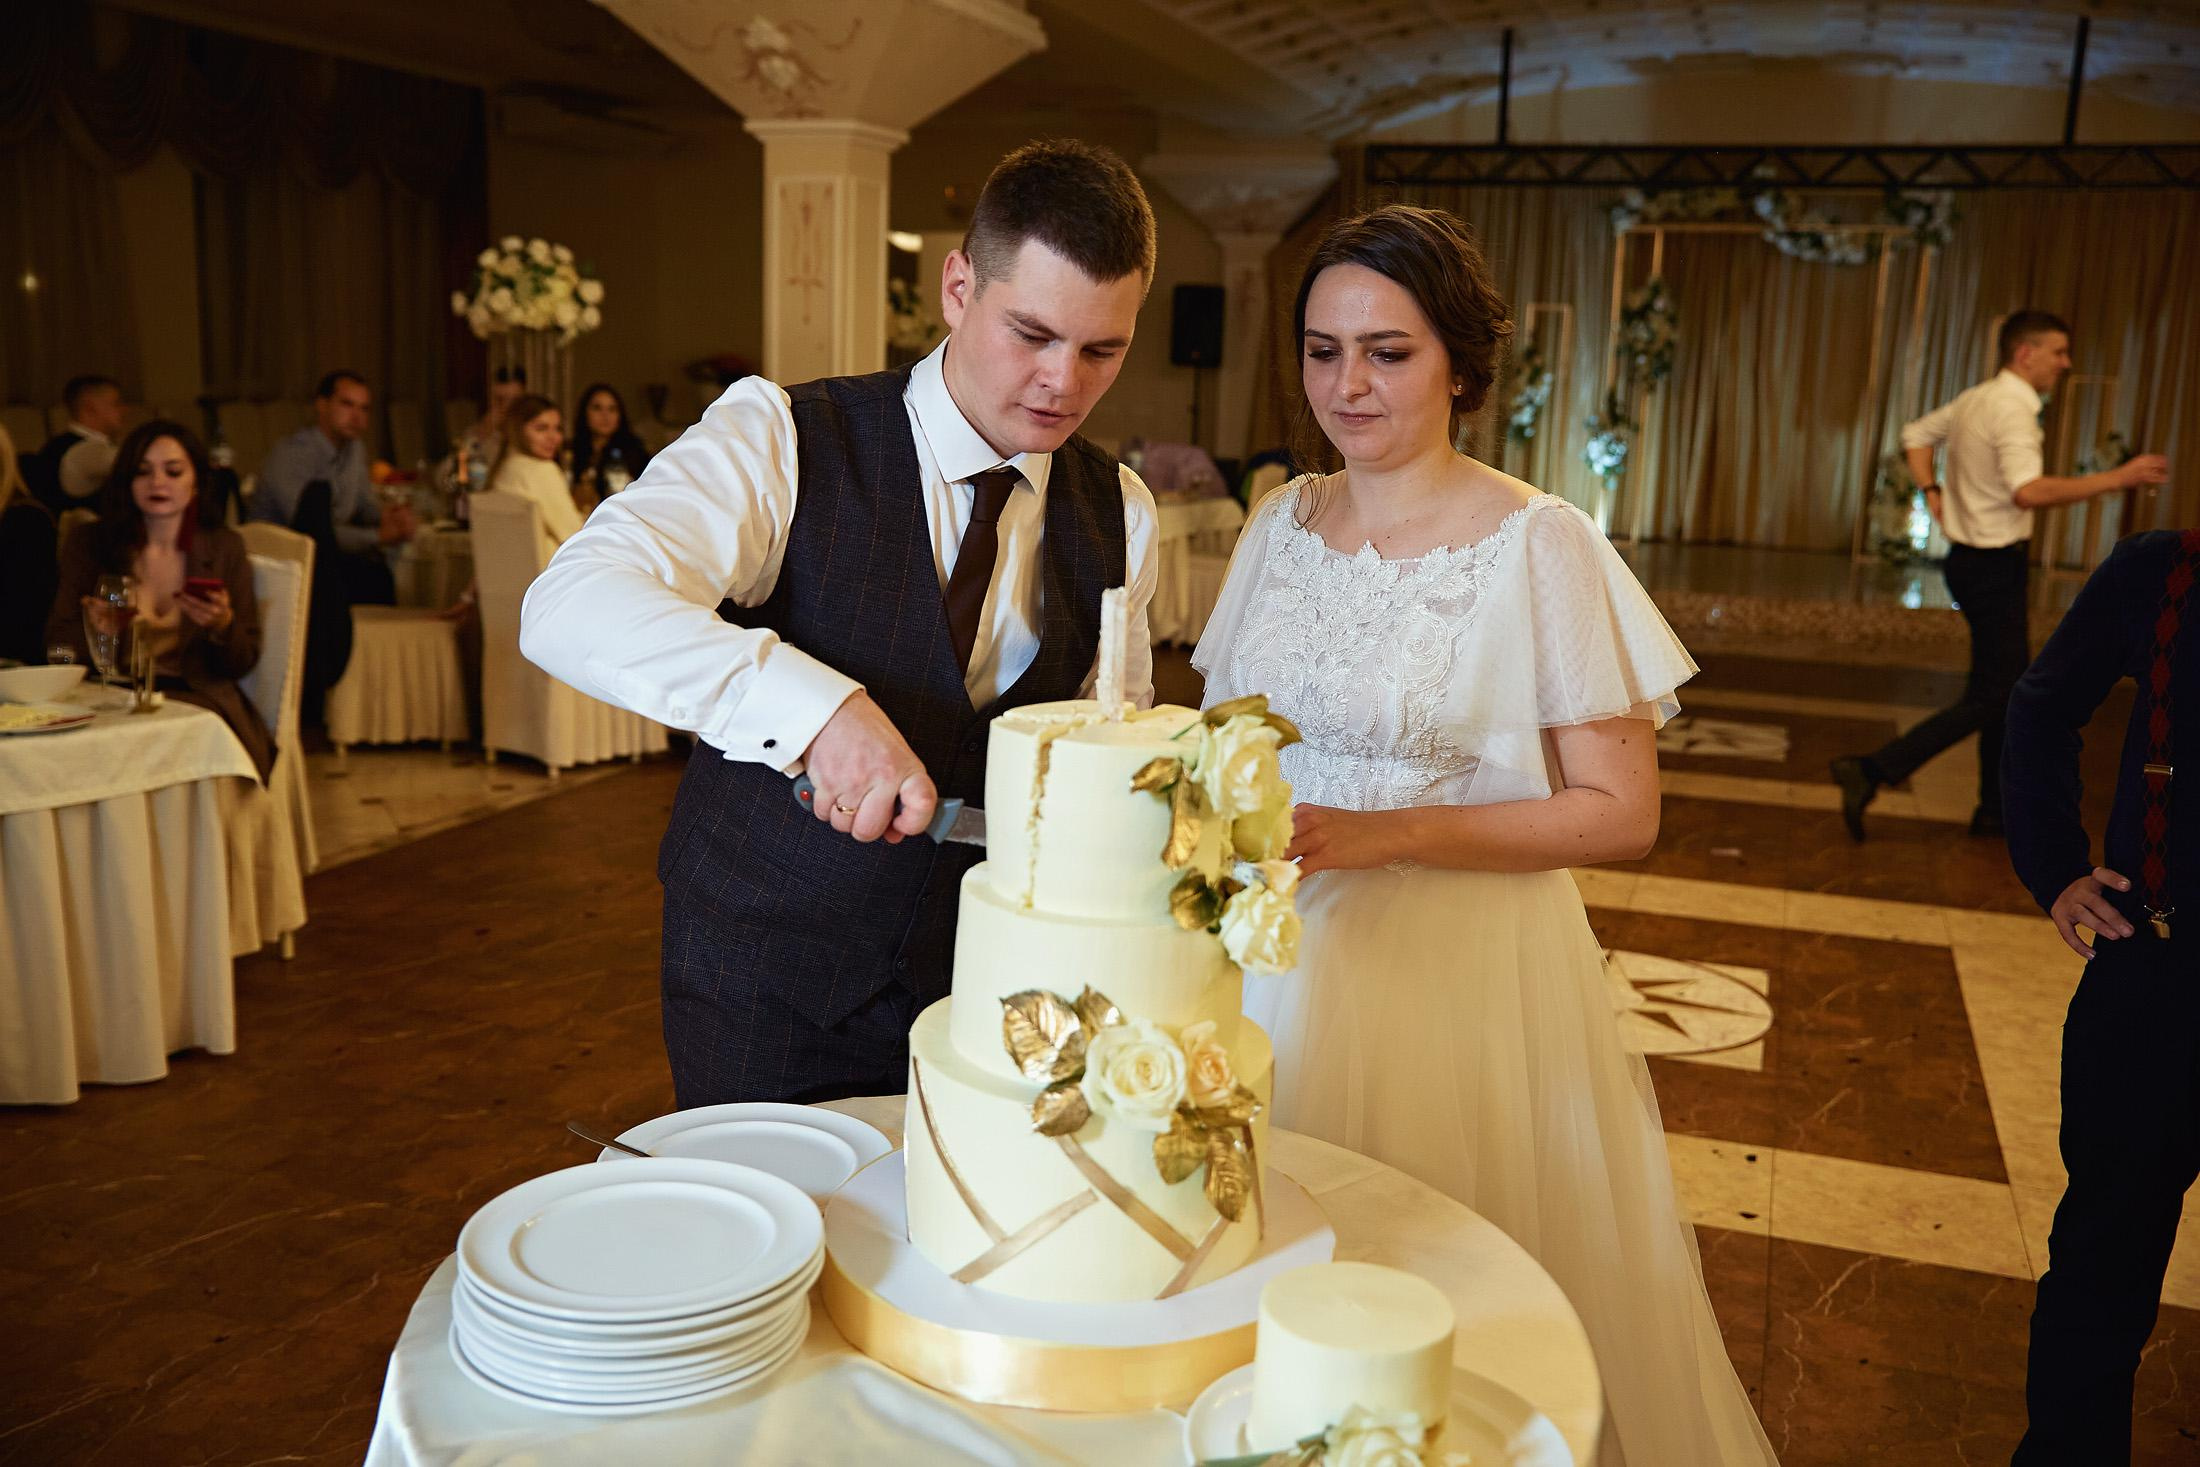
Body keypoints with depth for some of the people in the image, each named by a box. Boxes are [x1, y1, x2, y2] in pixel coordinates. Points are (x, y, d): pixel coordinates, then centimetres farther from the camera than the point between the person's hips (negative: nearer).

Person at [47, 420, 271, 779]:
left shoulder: (224, 546, 8)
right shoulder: (89, 543, 9)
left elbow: (243, 663, 8)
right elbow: (57, 640, 8)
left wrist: (223, 625, -15)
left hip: (195, 697, 0)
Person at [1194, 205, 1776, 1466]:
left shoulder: (1540, 545, -12)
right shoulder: (1281, 524, 5)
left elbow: (1620, 814, -12)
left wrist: (1384, 834, -21)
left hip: (1455, 972, -4)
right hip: (1275, 955, 5)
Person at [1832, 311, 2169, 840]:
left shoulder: (1977, 399, 10)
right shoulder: (2013, 409, -19)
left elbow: (1915, 435, 24)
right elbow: (2029, 492, -34)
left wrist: (1932, 491, 14)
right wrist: (2117, 479, -32)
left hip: (1974, 559, 10)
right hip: (1995, 565, -10)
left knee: (2011, 687, 18)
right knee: (1990, 697, -7)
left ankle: (1998, 809, 26)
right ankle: (1872, 771, -13)